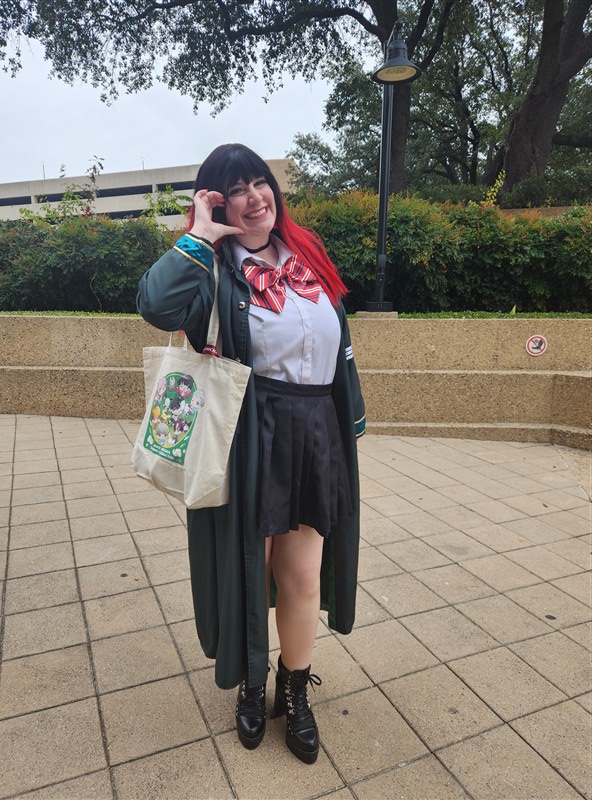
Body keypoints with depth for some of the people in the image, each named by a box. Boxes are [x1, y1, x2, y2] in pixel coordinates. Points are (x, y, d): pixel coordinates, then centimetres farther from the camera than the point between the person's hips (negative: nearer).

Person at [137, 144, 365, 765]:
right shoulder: (215, 267, -4)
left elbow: (339, 341, 17)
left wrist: (353, 414, 17)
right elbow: (158, 305, -27)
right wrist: (200, 236, -14)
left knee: (303, 574, 12)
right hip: (247, 440, -4)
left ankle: (295, 691, 37)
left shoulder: (306, 253, 12)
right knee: (247, 567, 13)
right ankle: (250, 686, 40)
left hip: (314, 435, 4)